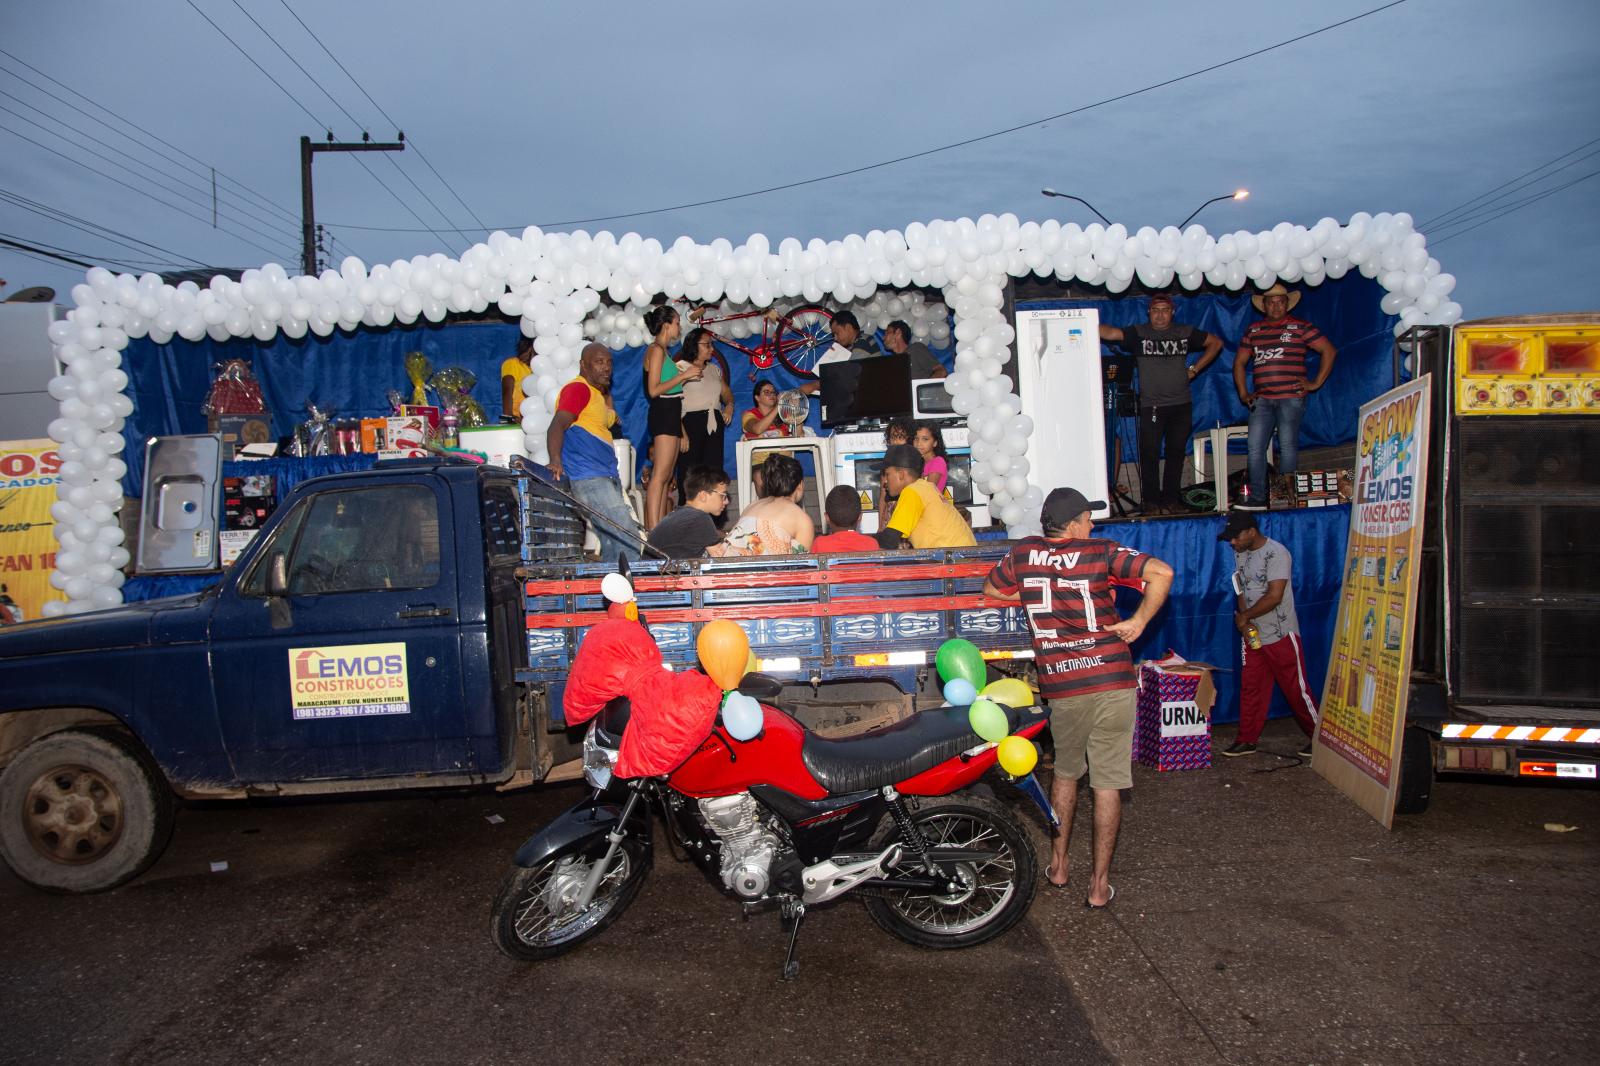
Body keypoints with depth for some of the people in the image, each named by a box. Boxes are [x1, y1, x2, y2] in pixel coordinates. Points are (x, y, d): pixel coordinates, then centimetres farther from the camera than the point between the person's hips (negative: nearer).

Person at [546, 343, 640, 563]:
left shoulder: (599, 393, 21)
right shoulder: (578, 388, -8)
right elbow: (557, 426, -23)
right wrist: (555, 460, -37)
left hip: (607, 478, 10)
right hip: (589, 478, -10)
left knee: (612, 547, 11)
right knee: (627, 536, -16)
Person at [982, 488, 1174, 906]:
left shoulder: (1023, 553, 3)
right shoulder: (1101, 553, -6)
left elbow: (990, 588, 20)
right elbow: (1161, 573, -15)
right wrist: (1138, 621, -7)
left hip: (1060, 688, 3)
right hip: (1111, 681, -3)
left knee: (1066, 772, 23)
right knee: (1107, 782, 6)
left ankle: (1058, 865, 29)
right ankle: (1099, 883, 11)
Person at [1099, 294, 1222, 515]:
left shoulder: (1185, 333, 9)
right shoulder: (1138, 333, 1)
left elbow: (1215, 342, 19)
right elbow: (1110, 333, -12)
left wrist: (1194, 369, 10)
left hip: (1181, 405, 3)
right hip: (1150, 406, -3)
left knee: (1176, 453, 7)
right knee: (1149, 453, -5)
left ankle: (1171, 500, 15)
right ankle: (1151, 502, 2)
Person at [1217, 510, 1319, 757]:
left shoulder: (1276, 553, -19)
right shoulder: (1240, 553, 6)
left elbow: (1274, 596, -24)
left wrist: (1245, 616, -14)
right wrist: (1244, 622, -7)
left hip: (1281, 635, -7)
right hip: (1253, 635, 7)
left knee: (1296, 688, 3)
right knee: (1250, 689, 10)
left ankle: (1318, 736, 19)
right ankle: (1247, 740, 19)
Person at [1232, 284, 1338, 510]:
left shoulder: (1300, 327, 4)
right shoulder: (1253, 331, 16)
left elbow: (1329, 351, 4)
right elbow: (1239, 362, 22)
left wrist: (1316, 383, -1)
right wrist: (1243, 393, 11)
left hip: (1290, 397, -4)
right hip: (1262, 399, 4)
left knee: (1288, 447, -3)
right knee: (1255, 447, -3)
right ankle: (1257, 498, 1)